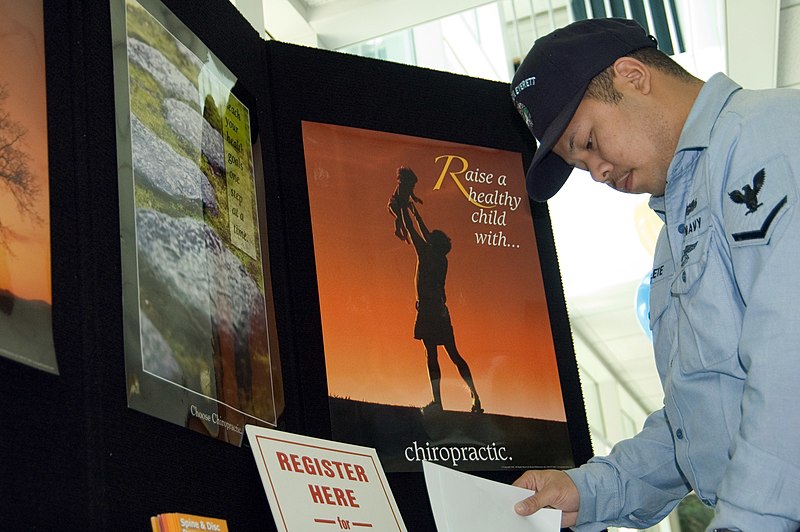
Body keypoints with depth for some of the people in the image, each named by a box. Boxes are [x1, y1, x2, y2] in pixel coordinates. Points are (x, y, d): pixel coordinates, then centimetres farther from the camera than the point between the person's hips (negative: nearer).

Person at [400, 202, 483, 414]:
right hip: (441, 310, 7)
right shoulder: (441, 259, 12)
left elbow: (411, 229, 0)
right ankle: (475, 396, 6)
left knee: (432, 354, -9)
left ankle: (437, 401, -12)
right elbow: (427, 235, 27)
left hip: (427, 310, -7)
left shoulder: (426, 254, -7)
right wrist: (416, 213, 37)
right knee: (454, 354, 10)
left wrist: (405, 208, 14)